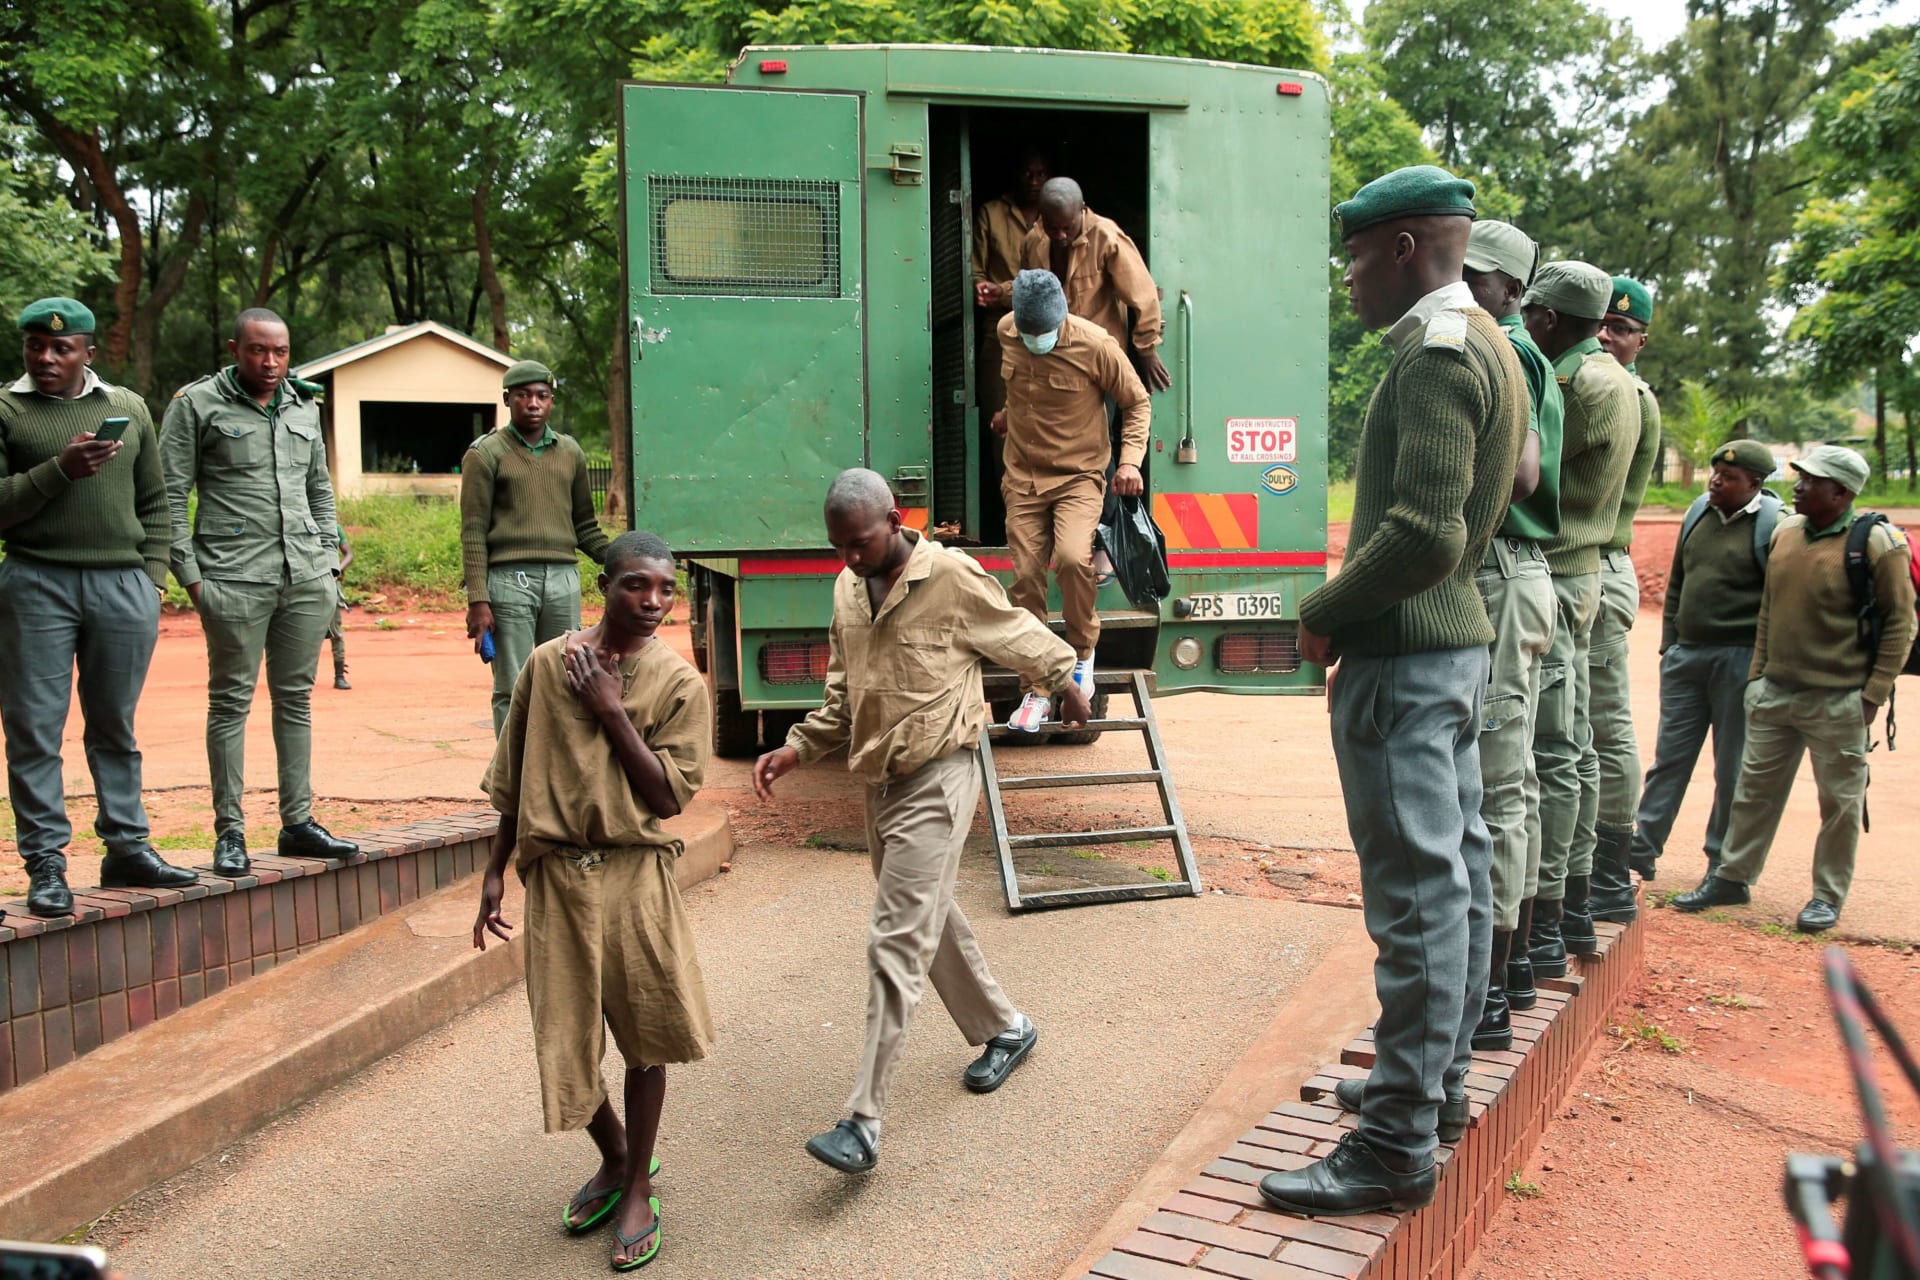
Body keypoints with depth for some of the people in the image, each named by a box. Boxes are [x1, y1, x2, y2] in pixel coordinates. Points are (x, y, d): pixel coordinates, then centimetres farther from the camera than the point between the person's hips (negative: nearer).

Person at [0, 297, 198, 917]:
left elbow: (154, 502, 15)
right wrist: (60, 470, -15)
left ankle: (127, 849, 18)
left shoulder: (129, 408, 13)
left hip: (124, 587, 2)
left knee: (115, 727, 11)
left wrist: (151, 576, 6)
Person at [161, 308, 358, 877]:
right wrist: (189, 574, -9)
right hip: (235, 579, -5)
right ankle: (230, 832, 8)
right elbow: (170, 496, -3)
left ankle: (298, 823, 15)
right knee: (231, 701, 1)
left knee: (295, 698, 9)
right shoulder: (196, 405, 0)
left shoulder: (304, 407, 16)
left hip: (307, 578, 5)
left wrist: (328, 557, 12)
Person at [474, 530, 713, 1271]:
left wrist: (612, 711, -15)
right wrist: (496, 869, 10)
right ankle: (615, 1158, 36)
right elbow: (513, 777, 9)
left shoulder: (679, 684, -5)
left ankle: (638, 1189, 27)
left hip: (636, 875, -2)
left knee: (643, 1036, 8)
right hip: (557, 874, 2)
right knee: (566, 1039, 8)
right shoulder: (548, 663, 0)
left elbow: (666, 798, -11)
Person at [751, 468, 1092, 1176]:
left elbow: (1023, 638, 2)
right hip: (880, 780, 8)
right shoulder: (847, 590, 8)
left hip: (937, 779, -8)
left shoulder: (952, 577, -13)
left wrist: (1067, 686, 15)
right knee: (932, 922, 19)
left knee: (897, 945, -11)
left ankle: (865, 1120, -10)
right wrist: (796, 749, 3)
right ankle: (1004, 1029, 42)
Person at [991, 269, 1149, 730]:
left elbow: (1137, 403, -4)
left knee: (1072, 558, -28)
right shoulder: (1006, 333, -2)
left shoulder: (1096, 346, -16)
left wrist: (1131, 460, -14)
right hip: (1023, 478, 4)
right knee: (1025, 580, -2)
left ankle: (1082, 652, -1)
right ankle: (1037, 690, 10)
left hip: (1078, 476, -4)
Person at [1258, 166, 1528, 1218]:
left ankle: (1398, 1147, 1)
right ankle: (1439, 1082, 30)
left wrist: (1325, 616, -12)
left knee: (1416, 889, -7)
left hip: (1405, 655, -11)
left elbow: (1423, 533, -26)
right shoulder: (1486, 346, 17)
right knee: (1456, 869, 16)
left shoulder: (1437, 353, -15)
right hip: (1459, 637, 11)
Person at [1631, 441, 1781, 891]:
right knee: (1669, 757, 8)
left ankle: (1723, 863, 14)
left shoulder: (1775, 525, -8)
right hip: (1686, 653, 6)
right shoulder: (1699, 511, 10)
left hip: (1740, 661, -5)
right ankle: (1643, 847, 12)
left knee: (1733, 769, 4)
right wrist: (1669, 643, 14)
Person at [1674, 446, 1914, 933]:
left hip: (1838, 702, -5)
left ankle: (1828, 896, 19)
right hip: (1774, 693, 6)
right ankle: (1732, 878, 23)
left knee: (1840, 802, 6)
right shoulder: (1785, 532, 7)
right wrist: (1757, 672, 13)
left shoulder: (1876, 543, -10)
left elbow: (1900, 622, -7)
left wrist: (1874, 693, -10)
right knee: (1755, 788, 12)